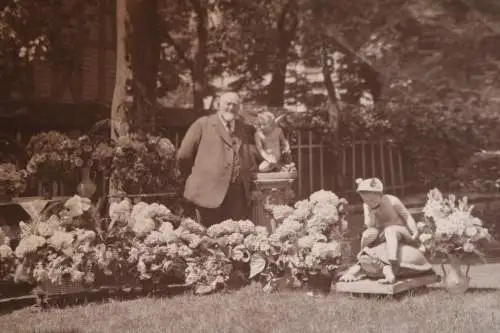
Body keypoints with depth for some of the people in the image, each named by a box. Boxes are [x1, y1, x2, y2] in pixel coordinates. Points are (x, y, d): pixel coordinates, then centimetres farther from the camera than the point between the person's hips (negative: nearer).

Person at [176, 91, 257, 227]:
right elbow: (183, 155, 4)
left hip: (238, 194, 4)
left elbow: (252, 157, 23)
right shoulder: (202, 124, 3)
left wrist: (248, 176, 11)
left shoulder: (245, 129, 17)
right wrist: (195, 175, 11)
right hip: (209, 191, -4)